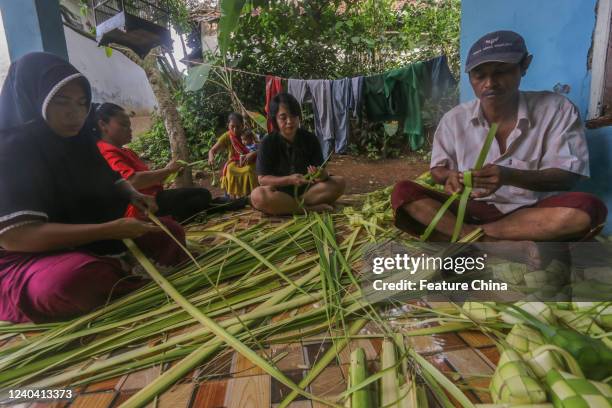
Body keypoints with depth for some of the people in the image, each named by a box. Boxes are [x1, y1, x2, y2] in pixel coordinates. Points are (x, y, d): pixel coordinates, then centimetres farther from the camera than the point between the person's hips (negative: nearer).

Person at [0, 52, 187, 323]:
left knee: (169, 232, 0)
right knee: (77, 279, -40)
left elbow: (112, 182, 19)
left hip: (96, 240, 8)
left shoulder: (80, 141, 5)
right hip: (30, 258, -7)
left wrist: (133, 196, -6)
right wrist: (109, 230, -31)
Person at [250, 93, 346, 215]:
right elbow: (262, 179, -11)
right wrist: (289, 180, -26)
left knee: (339, 182, -18)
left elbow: (321, 171, -4)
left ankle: (285, 205, -22)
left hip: (306, 189, 3)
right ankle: (311, 208, -25)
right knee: (257, 196, -34)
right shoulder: (268, 143, -8)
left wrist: (321, 175, -29)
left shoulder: (310, 139, -2)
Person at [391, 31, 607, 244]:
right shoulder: (454, 118, 0)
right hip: (470, 210, 1)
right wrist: (449, 177, -21)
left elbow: (568, 175, -8)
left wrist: (508, 176, -27)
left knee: (587, 208, -32)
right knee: (403, 192, -21)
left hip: (530, 211, 0)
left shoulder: (557, 110, -4)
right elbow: (438, 169, 5)